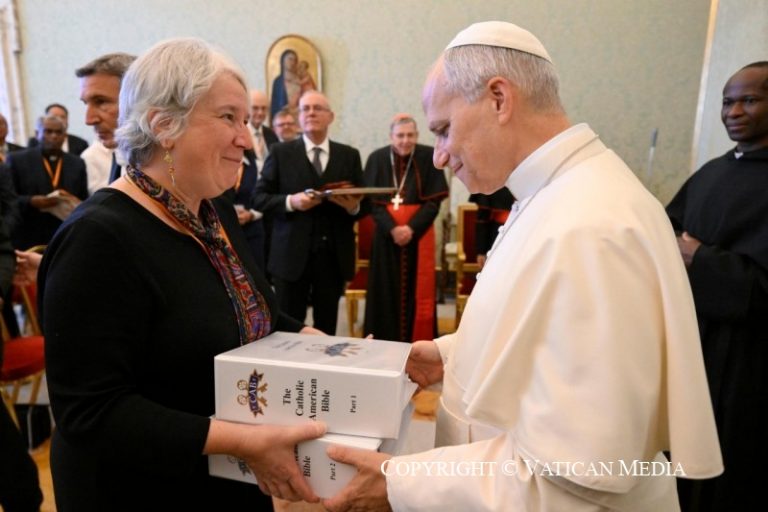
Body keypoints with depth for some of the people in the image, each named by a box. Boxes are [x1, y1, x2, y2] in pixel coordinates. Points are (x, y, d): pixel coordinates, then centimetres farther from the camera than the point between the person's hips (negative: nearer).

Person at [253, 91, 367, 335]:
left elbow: (365, 204, 7)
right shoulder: (281, 153, 3)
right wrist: (290, 201, -17)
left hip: (334, 255, 2)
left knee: (327, 326, 14)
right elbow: (258, 197, -1)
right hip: (291, 254, -1)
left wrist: (354, 207, -15)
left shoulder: (350, 155, 7)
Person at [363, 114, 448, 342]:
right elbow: (372, 201, -1)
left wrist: (412, 228, -16)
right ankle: (384, 345, 15)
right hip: (386, 235, 1)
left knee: (418, 291, 2)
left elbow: (434, 201, -5)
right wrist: (392, 228, -15)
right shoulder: (377, 158, 1)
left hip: (419, 235, -1)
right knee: (387, 291, 5)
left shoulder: (428, 157, -3)